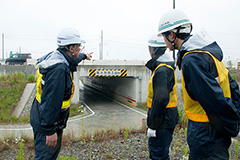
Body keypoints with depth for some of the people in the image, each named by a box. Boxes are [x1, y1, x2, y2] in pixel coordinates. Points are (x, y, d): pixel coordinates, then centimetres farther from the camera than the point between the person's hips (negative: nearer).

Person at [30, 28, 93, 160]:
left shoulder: (56, 56, 3)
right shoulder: (59, 69, -29)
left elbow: (72, 59, 29)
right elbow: (51, 101, -31)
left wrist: (84, 56, 47)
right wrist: (50, 131, -26)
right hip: (46, 123, -10)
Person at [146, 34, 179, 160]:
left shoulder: (162, 71, -21)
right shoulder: (166, 67, 13)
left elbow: (160, 100, -26)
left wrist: (152, 126, -20)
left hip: (163, 123, -10)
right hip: (166, 120, 10)